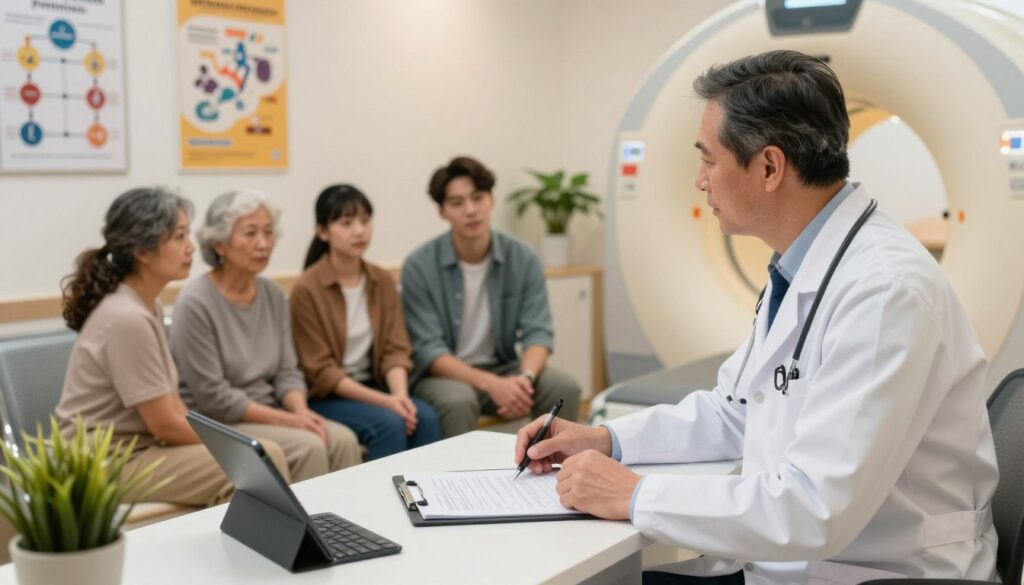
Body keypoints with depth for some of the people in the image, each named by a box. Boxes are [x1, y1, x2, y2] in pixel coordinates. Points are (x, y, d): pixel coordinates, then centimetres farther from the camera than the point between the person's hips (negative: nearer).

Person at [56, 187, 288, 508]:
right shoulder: (128, 319, -22)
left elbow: (170, 400, 12)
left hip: (139, 447, 9)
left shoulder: (149, 307, 8)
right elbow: (165, 424, -18)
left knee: (267, 453, -5)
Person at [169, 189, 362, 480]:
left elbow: (287, 371, 8)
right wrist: (287, 419, -18)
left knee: (343, 440, -18)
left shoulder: (273, 295, 6)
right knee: (308, 446, -26)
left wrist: (301, 411, -13)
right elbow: (213, 397, -16)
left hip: (268, 415, 6)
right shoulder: (195, 303, -14)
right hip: (217, 424, -6)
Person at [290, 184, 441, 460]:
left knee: (425, 417, -23)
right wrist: (384, 401, -22)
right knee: (389, 423, -29)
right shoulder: (307, 290, -12)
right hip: (326, 396, -4)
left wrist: (400, 395, -22)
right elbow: (322, 372, -13)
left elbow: (395, 349, -1)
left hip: (373, 385, 5)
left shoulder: (383, 281, 4)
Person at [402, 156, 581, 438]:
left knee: (565, 388, -22)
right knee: (459, 400, -36)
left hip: (504, 368, 3)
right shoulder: (419, 266, -14)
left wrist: (525, 377, -31)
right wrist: (490, 384, -32)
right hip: (445, 373, -3)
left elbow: (538, 332, -8)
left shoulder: (523, 258, -5)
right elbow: (428, 351, -18)